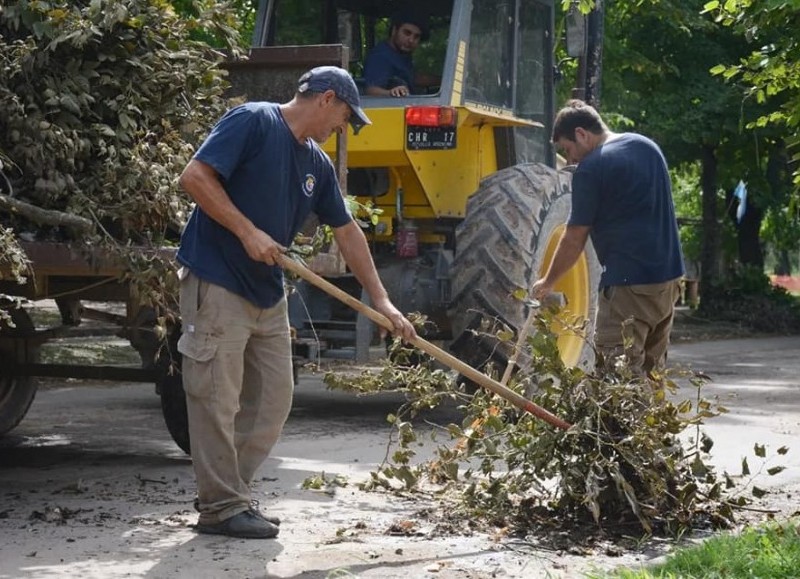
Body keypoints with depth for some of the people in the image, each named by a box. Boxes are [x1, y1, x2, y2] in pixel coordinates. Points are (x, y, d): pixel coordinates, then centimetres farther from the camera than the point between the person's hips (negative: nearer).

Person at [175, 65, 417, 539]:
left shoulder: (317, 164, 13)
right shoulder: (253, 122, -11)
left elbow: (347, 231, 19)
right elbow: (195, 177, -19)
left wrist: (381, 300, 17)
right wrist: (248, 232, -21)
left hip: (269, 295, 9)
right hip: (217, 285, -9)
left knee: (273, 400, 10)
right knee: (218, 401, -4)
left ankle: (229, 492, 21)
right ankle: (222, 508, 3)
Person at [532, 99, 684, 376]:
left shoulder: (591, 169, -11)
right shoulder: (647, 146, 13)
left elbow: (575, 238, -7)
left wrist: (547, 282, 6)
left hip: (629, 283, -9)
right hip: (669, 278, 9)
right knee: (651, 371, 13)